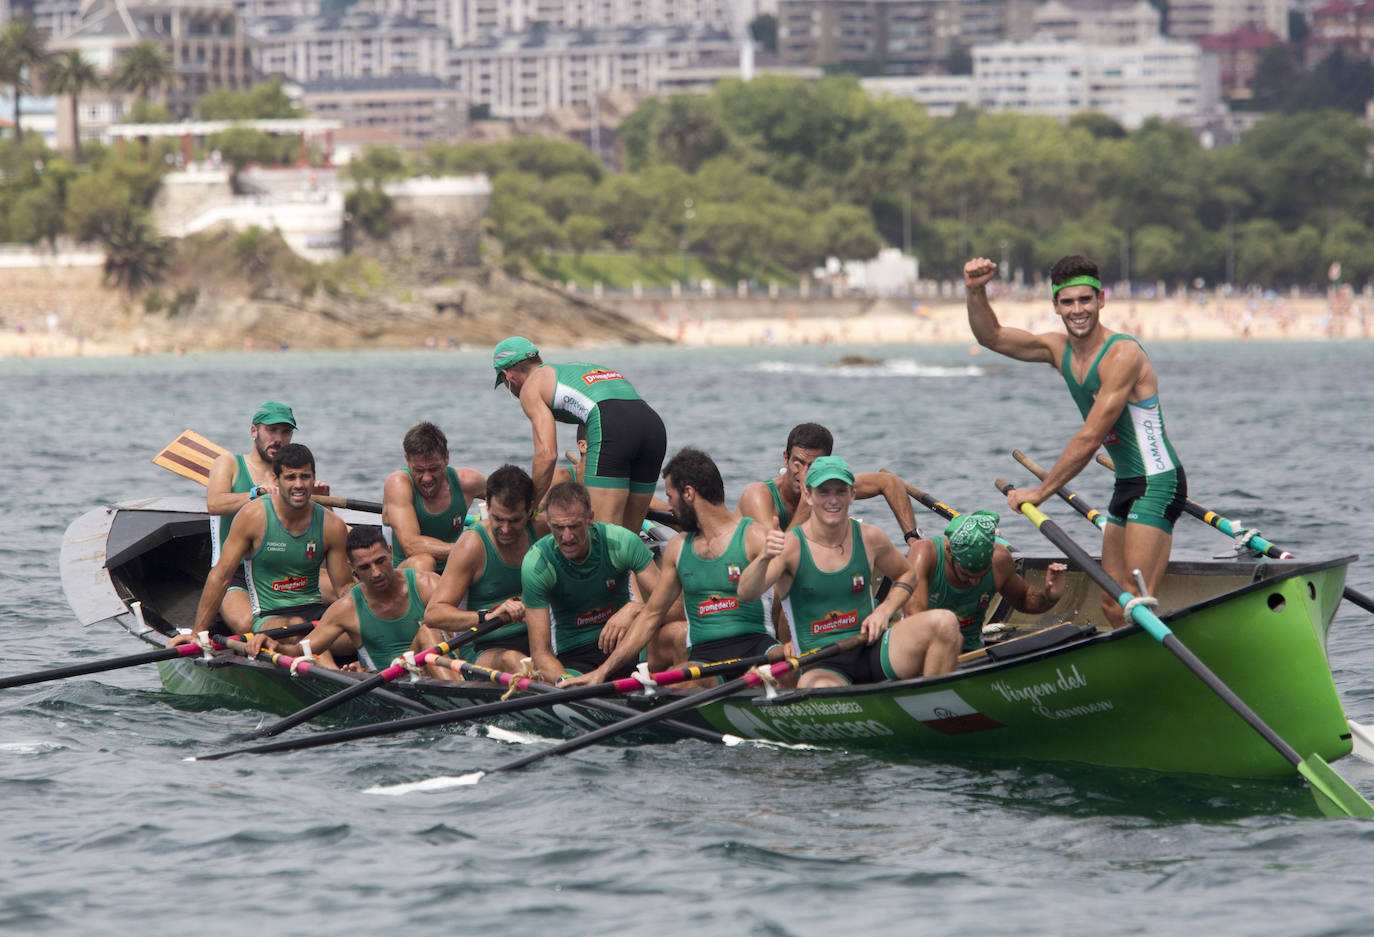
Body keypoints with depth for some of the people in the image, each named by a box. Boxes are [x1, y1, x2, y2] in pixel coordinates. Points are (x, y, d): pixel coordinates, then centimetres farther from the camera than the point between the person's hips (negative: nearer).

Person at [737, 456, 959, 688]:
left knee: (944, 622, -19)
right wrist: (764, 557, -43)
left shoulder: (869, 539, 5)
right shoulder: (791, 546, -7)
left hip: (870, 651, 4)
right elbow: (745, 594, -21)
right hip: (820, 667, -4)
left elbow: (907, 575, 24)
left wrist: (884, 611, 3)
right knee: (821, 689, -43)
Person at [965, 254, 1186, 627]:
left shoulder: (1122, 354, -19)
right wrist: (976, 292, -10)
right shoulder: (1060, 350, 8)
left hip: (1157, 484, -9)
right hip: (1127, 485, 9)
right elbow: (990, 336, 10)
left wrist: (1039, 493, -16)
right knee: (1112, 606, 9)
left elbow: (1090, 438, -21)